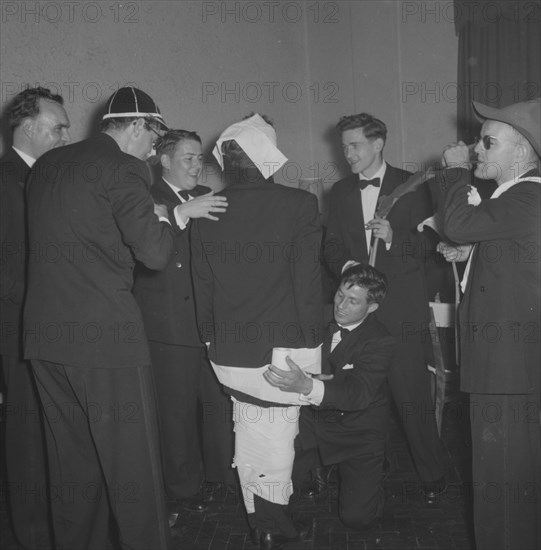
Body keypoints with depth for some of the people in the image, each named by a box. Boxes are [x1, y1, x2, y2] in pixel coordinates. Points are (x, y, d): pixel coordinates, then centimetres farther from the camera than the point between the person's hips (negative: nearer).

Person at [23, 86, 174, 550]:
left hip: (44, 334, 8)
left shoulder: (46, 165, 14)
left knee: (72, 460, 18)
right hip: (105, 333, -8)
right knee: (132, 462, 4)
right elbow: (155, 253, -15)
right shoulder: (123, 168, -9)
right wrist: (162, 217, 6)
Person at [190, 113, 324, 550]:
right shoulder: (299, 204, -12)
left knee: (249, 435, 18)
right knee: (277, 438, 10)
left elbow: (202, 285, 5)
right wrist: (312, 338, -2)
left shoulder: (205, 211, -2)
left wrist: (212, 337, 15)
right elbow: (308, 280, -12)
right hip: (284, 347, -4)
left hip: (230, 350, 4)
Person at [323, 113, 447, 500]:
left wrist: (393, 237, -19)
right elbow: (332, 245, 13)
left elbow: (428, 240, -1)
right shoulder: (341, 191, 14)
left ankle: (432, 475, 17)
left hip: (403, 311, -3)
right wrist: (346, 266, -8)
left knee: (413, 396, 0)